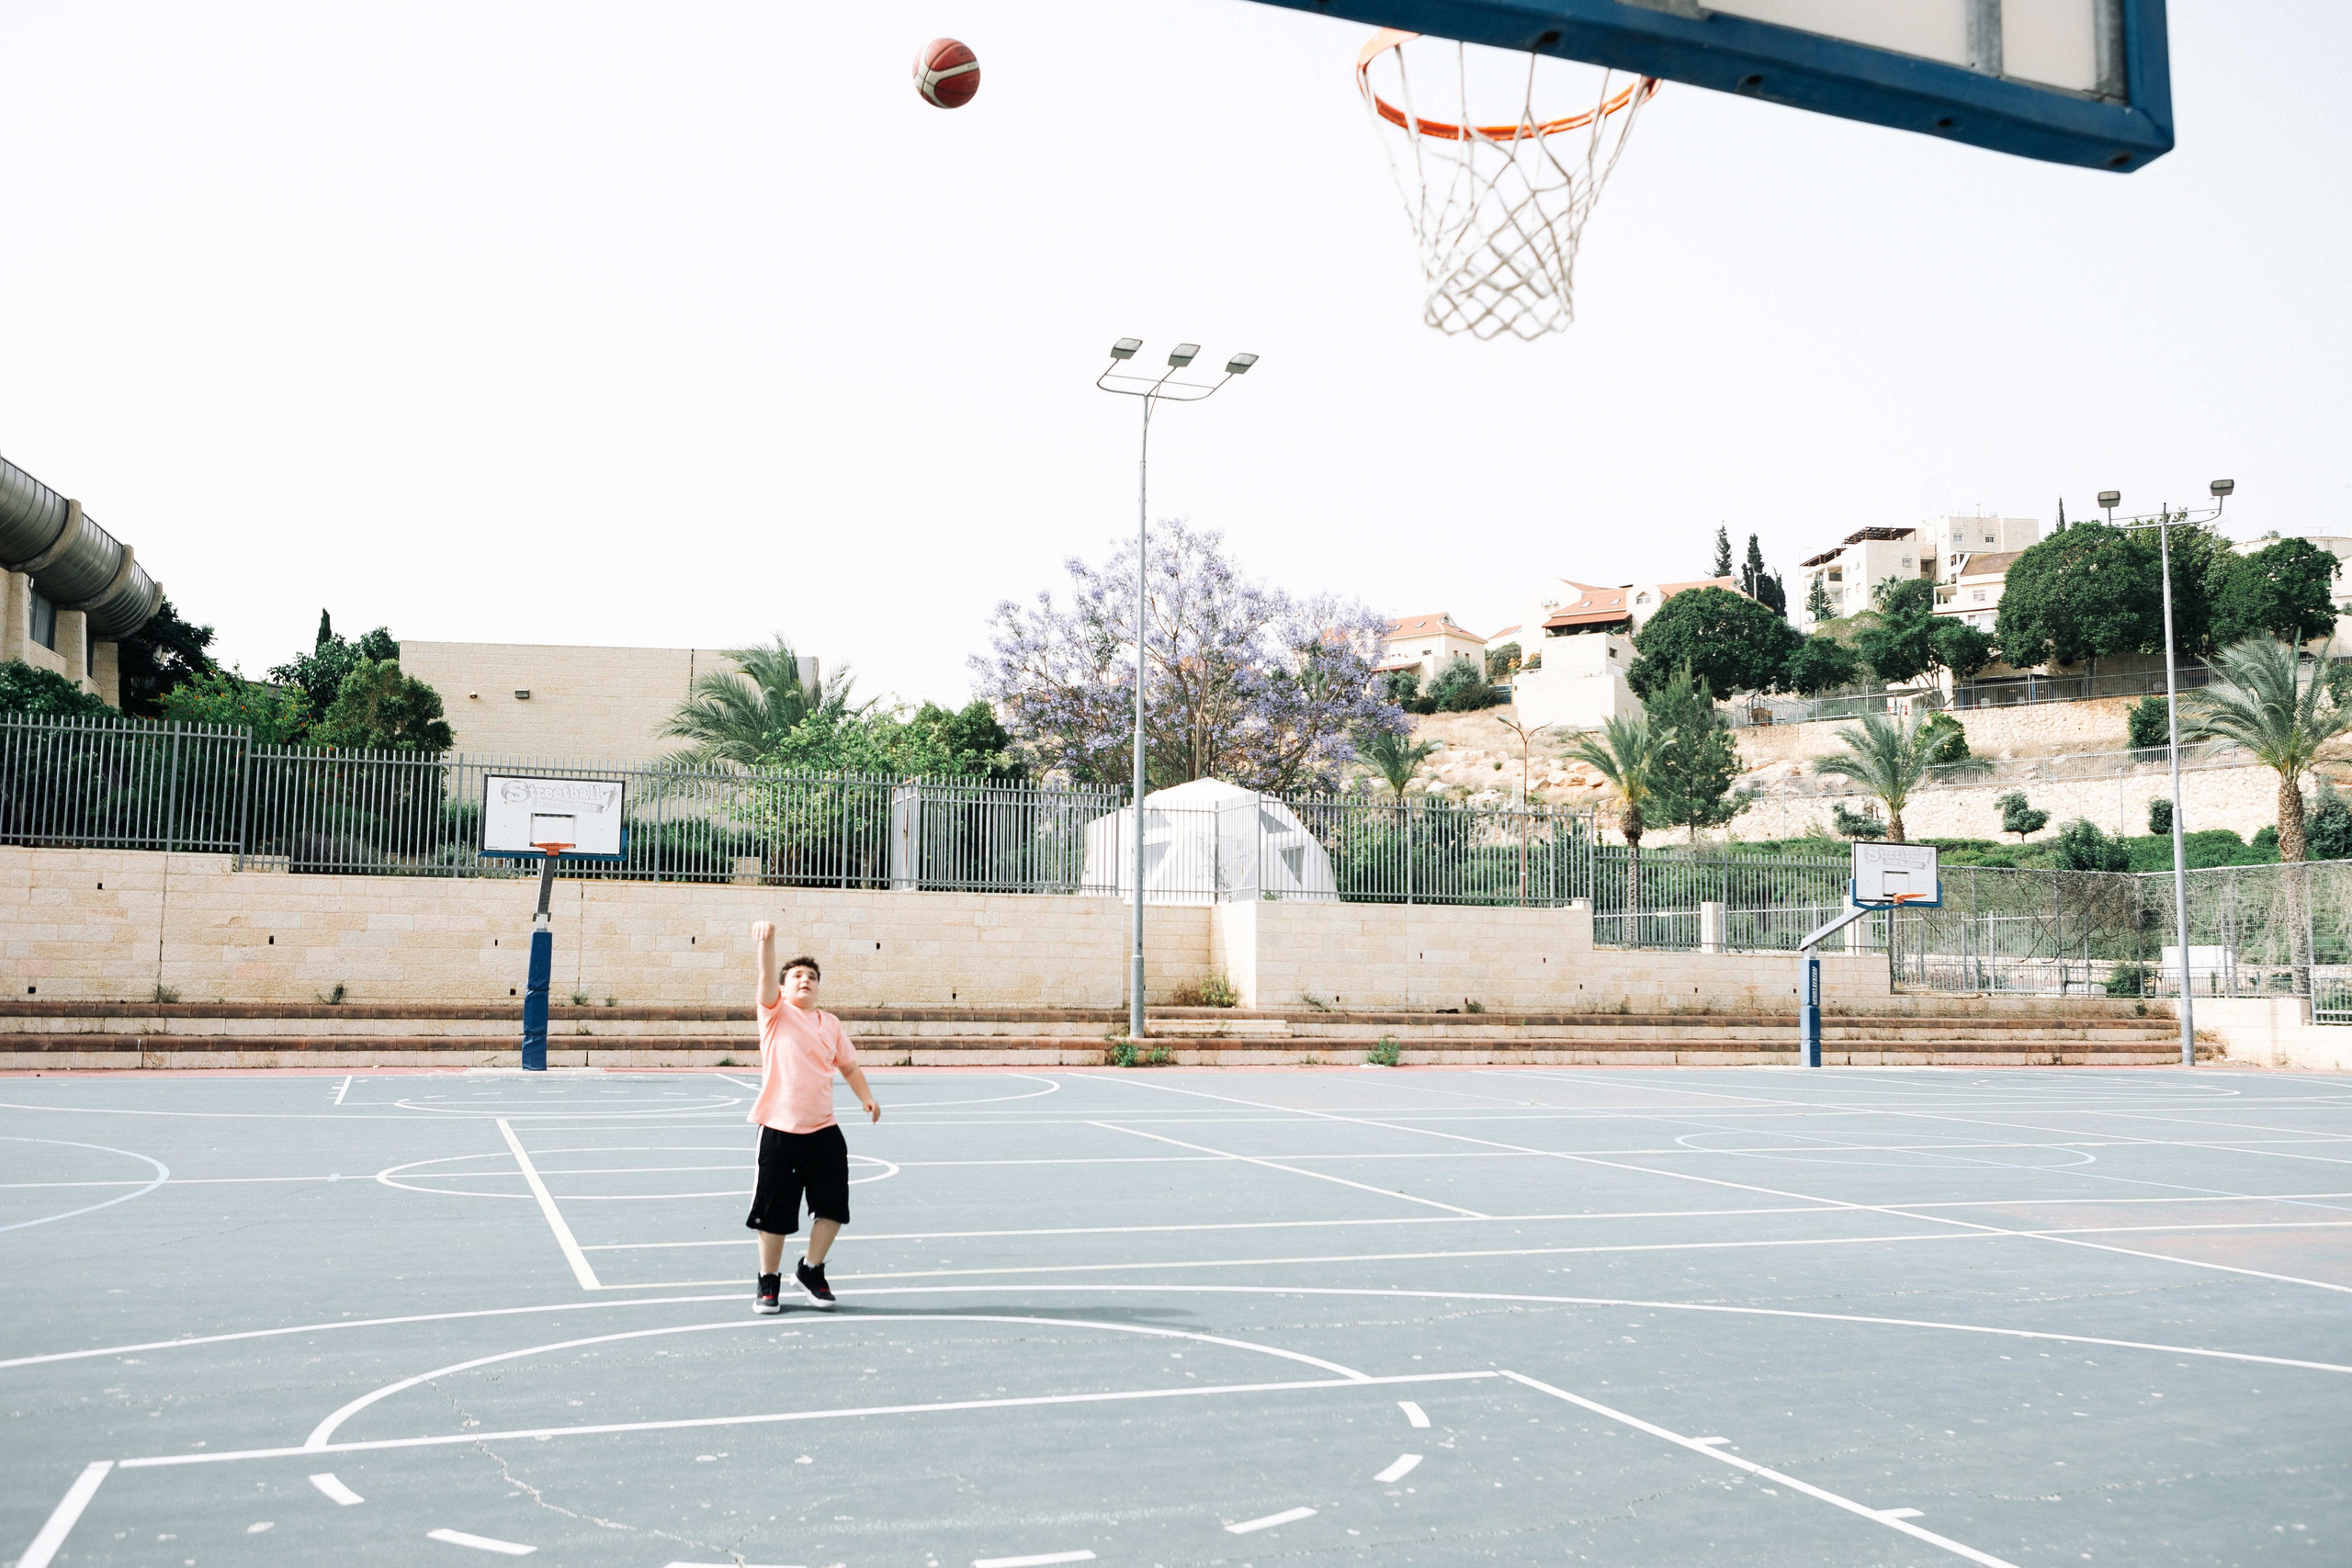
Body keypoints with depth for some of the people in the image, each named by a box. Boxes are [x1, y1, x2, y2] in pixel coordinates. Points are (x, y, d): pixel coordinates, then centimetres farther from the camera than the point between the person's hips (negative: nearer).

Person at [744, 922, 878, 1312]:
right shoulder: (777, 1013, 0)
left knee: (832, 1208, 3)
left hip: (824, 1132, 4)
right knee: (774, 1213, 4)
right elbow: (767, 976, -18)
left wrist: (867, 1098, 5)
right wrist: (766, 941, -36)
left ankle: (811, 1269, 26)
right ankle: (769, 1280, 23)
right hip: (780, 1131, -4)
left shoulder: (830, 1023, 11)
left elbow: (849, 1065, 20)